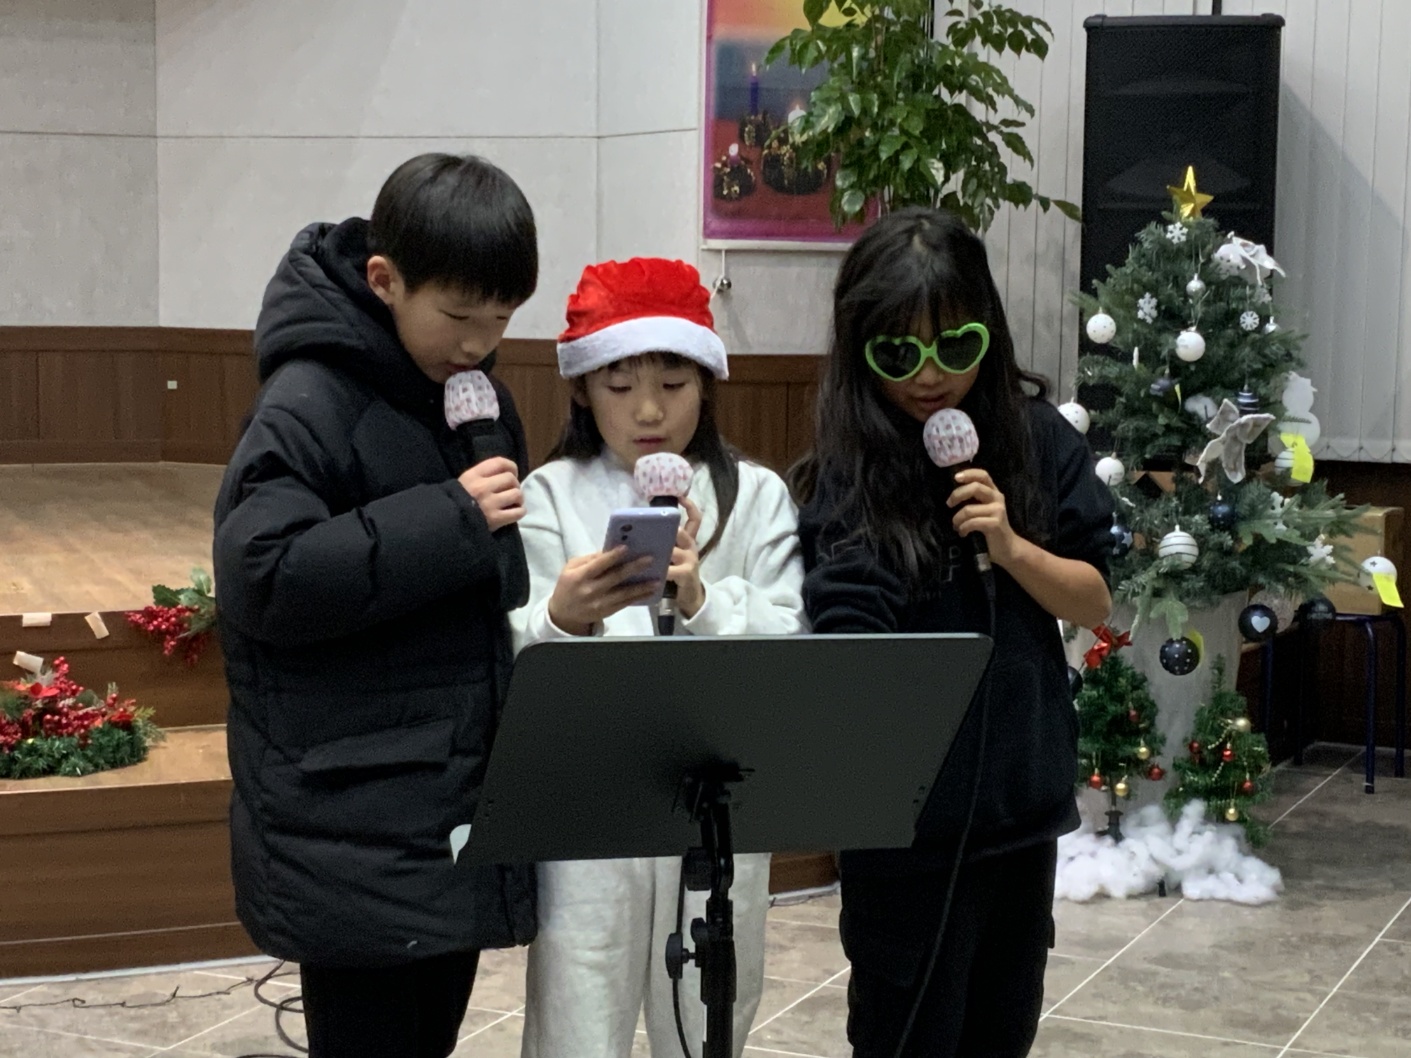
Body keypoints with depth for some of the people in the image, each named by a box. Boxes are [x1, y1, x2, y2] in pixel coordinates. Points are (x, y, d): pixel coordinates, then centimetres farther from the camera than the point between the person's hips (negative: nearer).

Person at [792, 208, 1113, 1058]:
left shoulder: (1037, 440, 0)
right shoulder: (846, 474, -12)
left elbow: (1093, 601, 3)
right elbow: (844, 640, -20)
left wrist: (1011, 548, -15)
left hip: (1022, 791, 4)